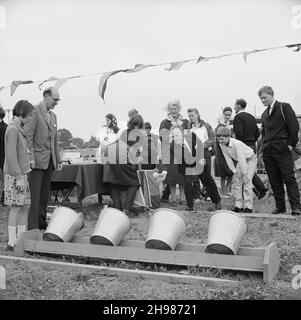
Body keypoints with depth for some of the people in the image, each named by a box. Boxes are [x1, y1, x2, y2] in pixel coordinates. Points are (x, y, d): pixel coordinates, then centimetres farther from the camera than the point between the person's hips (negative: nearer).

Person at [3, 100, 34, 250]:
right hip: (14, 176, -9)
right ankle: (12, 243, 2)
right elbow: (10, 155, -19)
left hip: (21, 174, 9)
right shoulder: (12, 129, -13)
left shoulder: (19, 129, 14)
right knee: (16, 207, -5)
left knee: (25, 207, 9)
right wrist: (19, 177, -20)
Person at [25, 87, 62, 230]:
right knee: (35, 195, -7)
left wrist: (58, 159, 16)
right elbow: (28, 136, -12)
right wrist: (31, 158, -17)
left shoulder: (53, 115, 18)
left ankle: (42, 223, 18)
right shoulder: (34, 111, -7)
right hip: (37, 160, -8)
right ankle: (32, 227, -3)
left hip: (49, 161, 8)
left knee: (45, 195, 11)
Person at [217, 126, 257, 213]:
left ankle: (248, 206, -15)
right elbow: (228, 159, -6)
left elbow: (242, 159, -31)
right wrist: (235, 171, -6)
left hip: (250, 159, -7)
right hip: (240, 161, 7)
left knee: (247, 180, -18)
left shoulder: (236, 144, -35)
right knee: (236, 180, -1)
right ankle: (239, 205, 3)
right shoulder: (221, 145, -14)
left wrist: (244, 174, -26)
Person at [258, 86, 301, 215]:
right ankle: (280, 206, 13)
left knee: (289, 179, -4)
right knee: (274, 181, 6)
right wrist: (264, 144, 14)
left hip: (282, 150, -6)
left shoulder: (284, 107, 0)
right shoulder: (264, 114, 19)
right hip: (268, 151, 6)